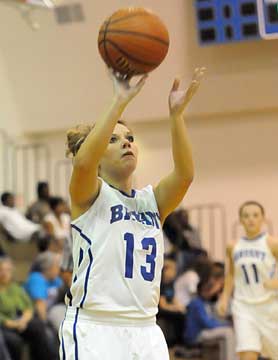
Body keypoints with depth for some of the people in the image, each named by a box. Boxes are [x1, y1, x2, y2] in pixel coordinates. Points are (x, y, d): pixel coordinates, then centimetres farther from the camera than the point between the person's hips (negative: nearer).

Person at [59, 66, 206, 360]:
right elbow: (83, 163, -23)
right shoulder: (88, 196, 0)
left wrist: (176, 114, -20)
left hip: (145, 331, 5)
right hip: (93, 331, -5)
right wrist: (120, 101, -27)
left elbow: (184, 174, -7)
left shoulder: (152, 201, 13)